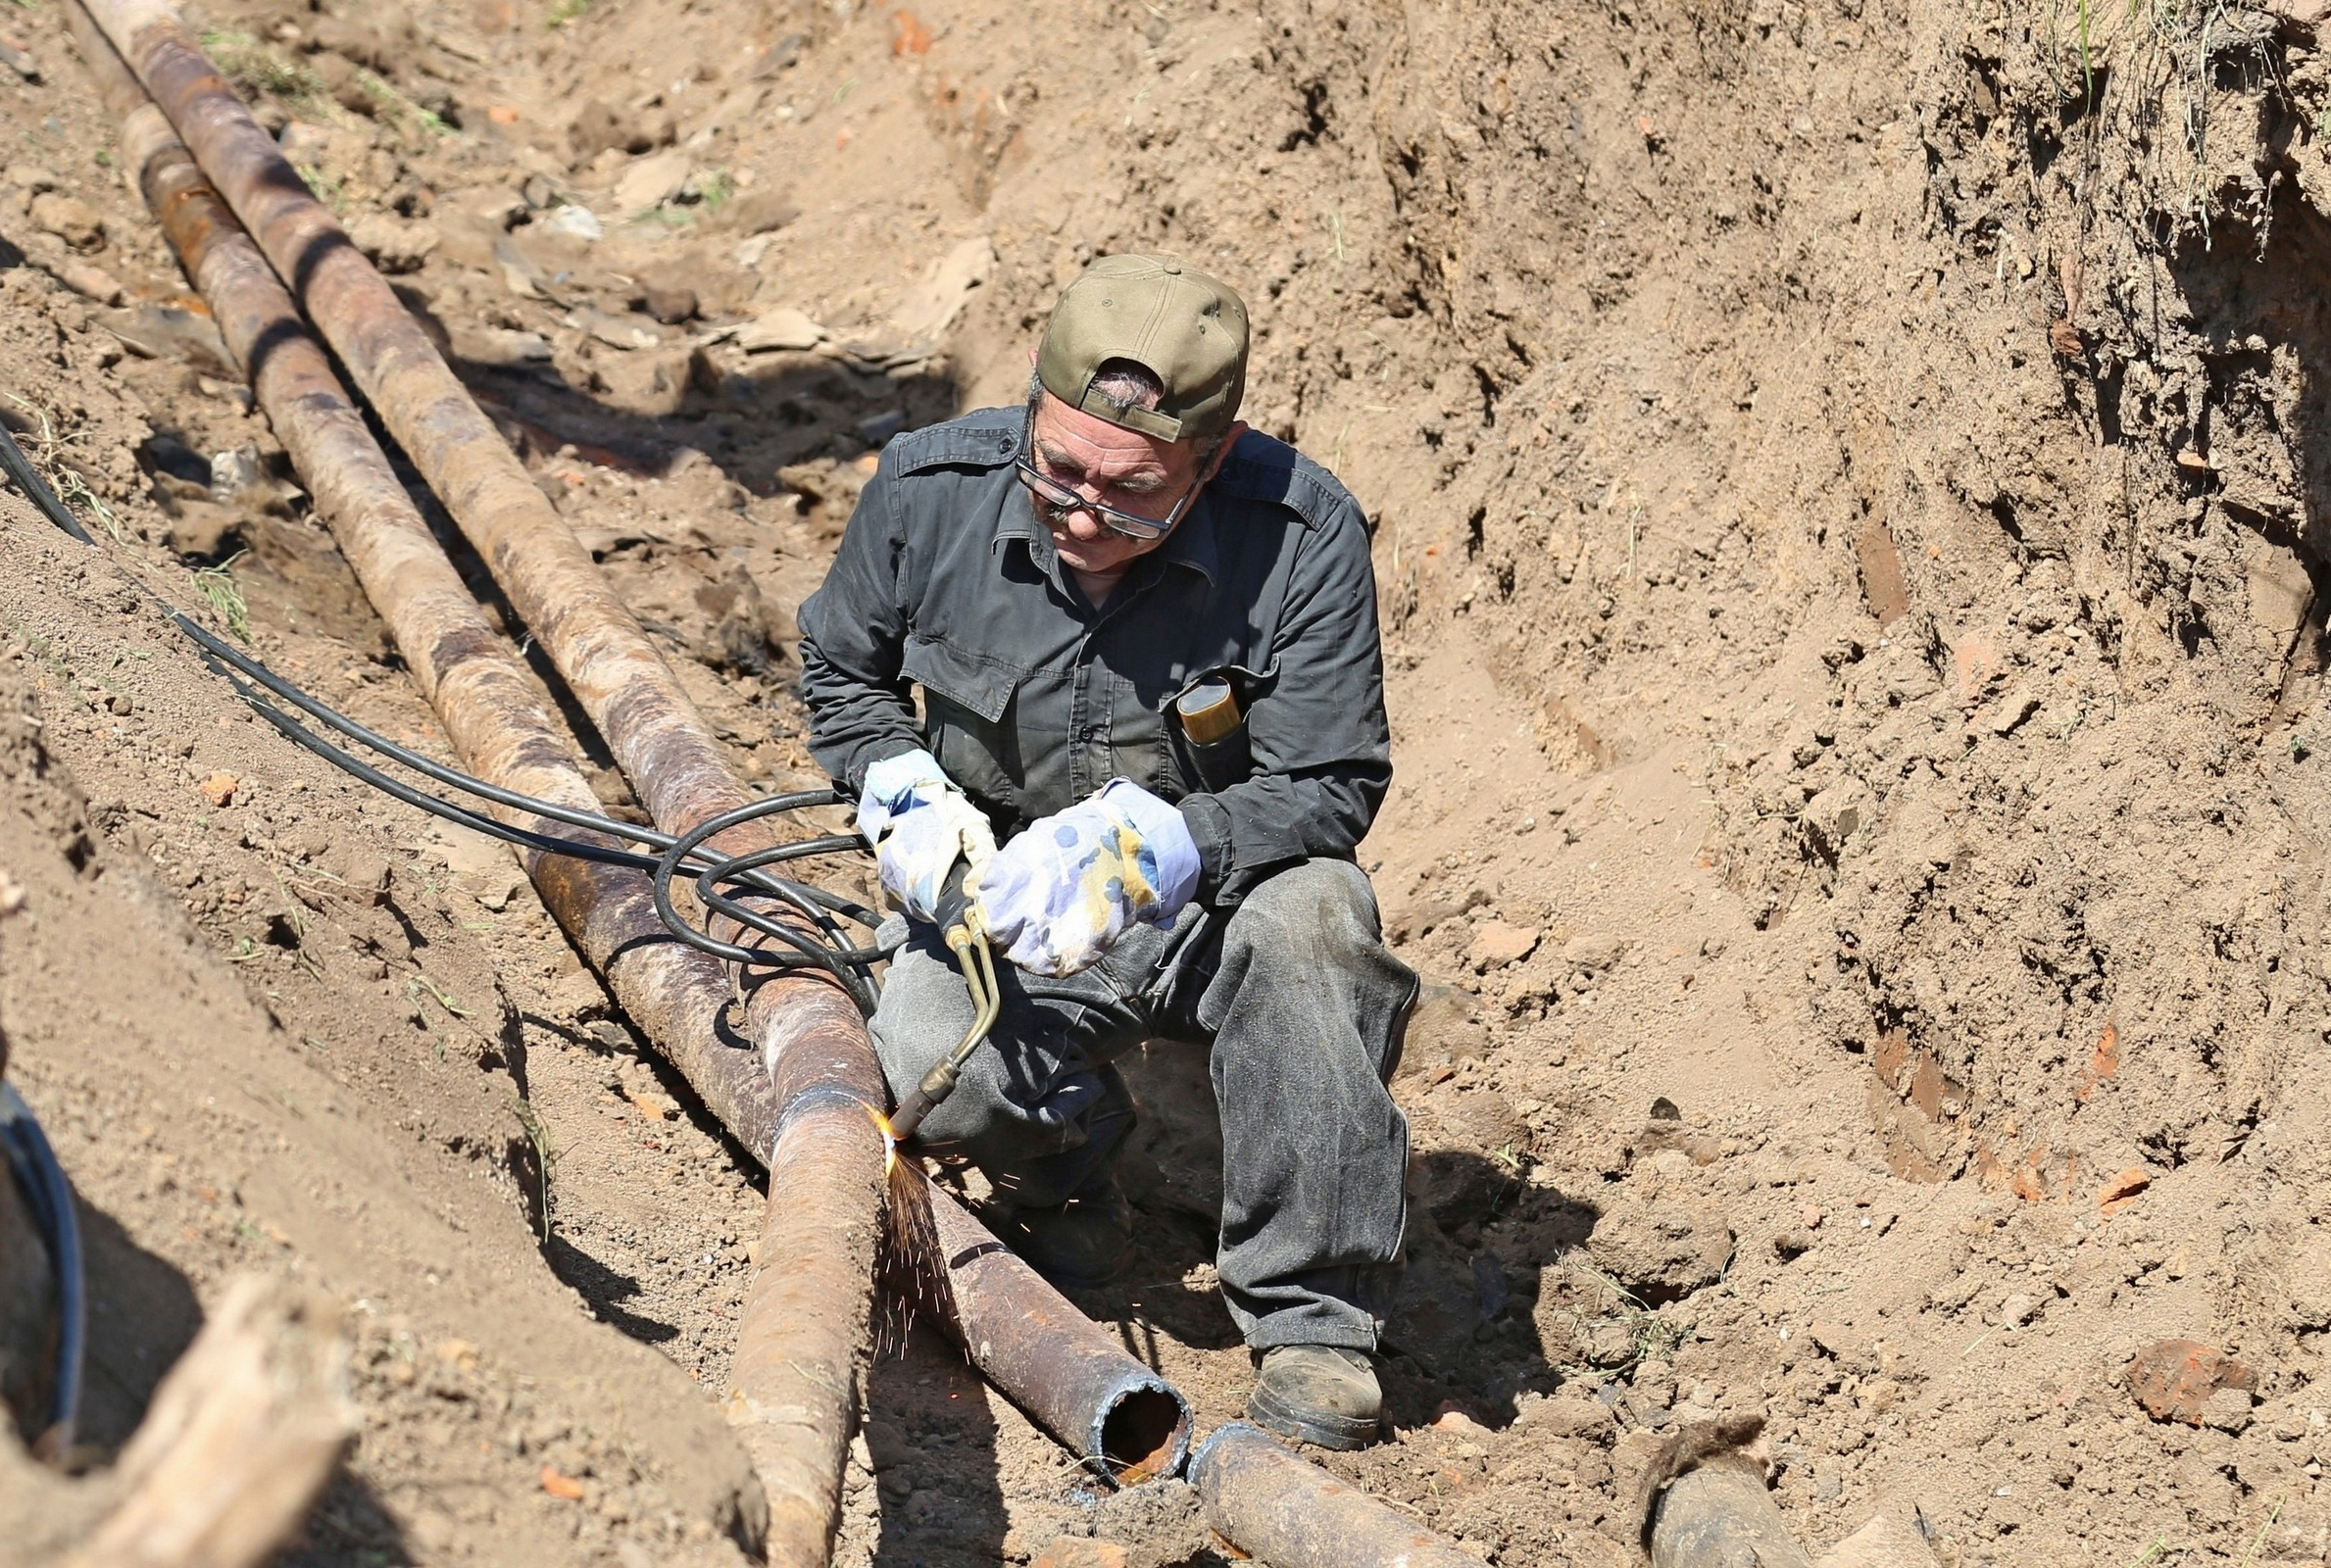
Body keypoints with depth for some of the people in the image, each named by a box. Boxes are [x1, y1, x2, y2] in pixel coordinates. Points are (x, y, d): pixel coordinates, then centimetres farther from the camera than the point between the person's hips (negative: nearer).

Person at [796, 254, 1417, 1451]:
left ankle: (1312, 1316, -19)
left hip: (1211, 908, -1)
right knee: (938, 1070, -31)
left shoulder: (1301, 534, -21)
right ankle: (1065, 1168, 10)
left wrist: (1137, 848, -32)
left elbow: (1330, 789, -17)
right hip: (1003, 904, 1)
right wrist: (906, 794, -13)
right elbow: (841, 673, 8)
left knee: (1305, 915, -37)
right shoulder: (928, 490, -13)